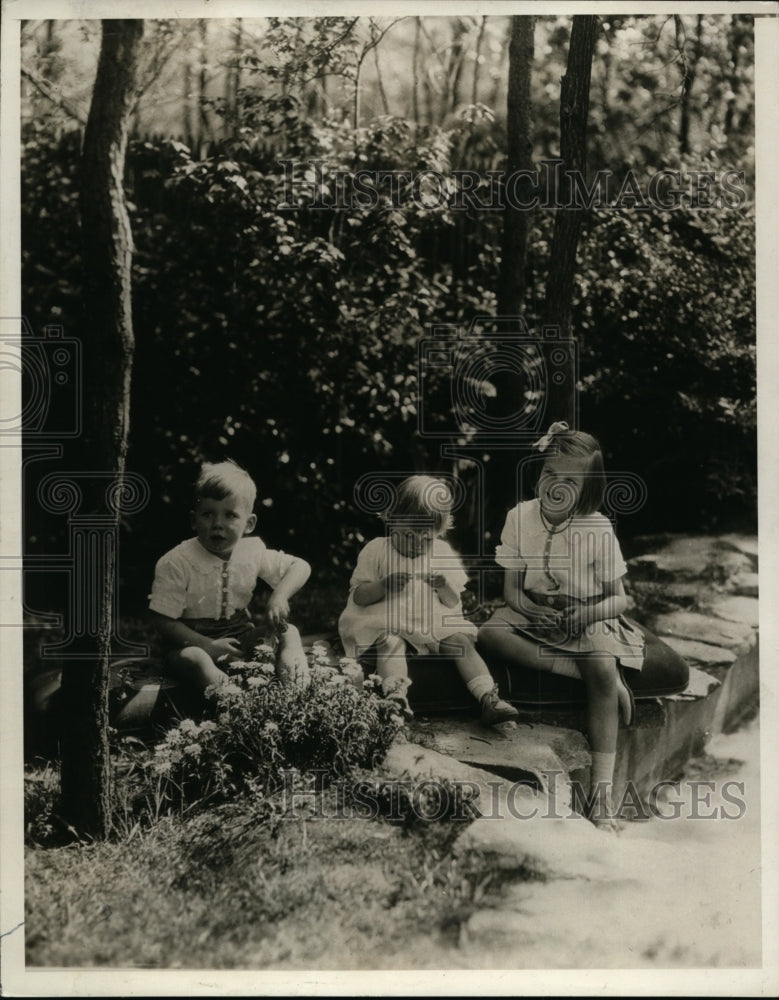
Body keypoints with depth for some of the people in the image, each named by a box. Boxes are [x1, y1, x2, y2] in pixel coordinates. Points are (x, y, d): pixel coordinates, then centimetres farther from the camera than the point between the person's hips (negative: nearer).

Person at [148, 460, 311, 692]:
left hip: (239, 638, 5)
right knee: (196, 659, -37)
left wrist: (279, 596, -16)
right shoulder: (176, 563, -18)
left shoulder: (252, 551, -4)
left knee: (288, 632, -10)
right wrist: (209, 646, -26)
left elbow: (301, 567, 5)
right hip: (191, 642, -5)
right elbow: (163, 620, -17)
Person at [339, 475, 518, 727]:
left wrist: (444, 588, -15)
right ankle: (395, 699, -51)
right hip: (387, 623, -3)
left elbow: (454, 604, 9)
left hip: (433, 625, 3)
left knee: (460, 640, -22)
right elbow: (358, 597, -1)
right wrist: (384, 586, -20)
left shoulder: (443, 553, 10)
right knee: (391, 642, -35)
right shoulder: (377, 550, 1)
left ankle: (488, 699, -30)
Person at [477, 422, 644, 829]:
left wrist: (590, 612, -28)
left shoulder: (598, 529, -13)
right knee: (489, 635, -28)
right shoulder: (520, 517, -8)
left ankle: (601, 789, -27)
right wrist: (533, 608, -25)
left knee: (604, 673, -31)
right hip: (533, 615, 3)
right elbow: (511, 589, -3)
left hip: (587, 621, -2)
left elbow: (618, 599, -7)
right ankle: (589, 671, -26)